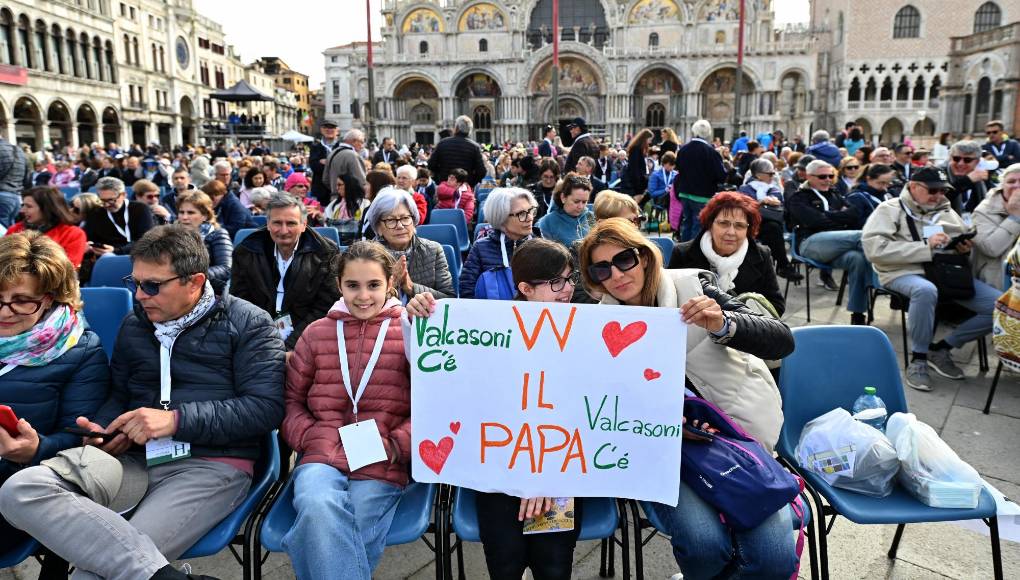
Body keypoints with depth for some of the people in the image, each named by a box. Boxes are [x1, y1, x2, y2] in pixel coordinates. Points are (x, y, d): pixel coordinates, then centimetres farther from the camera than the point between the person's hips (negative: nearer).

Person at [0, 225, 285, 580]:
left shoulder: (246, 323, 0)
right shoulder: (134, 325, 18)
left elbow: (266, 408, -9)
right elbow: (118, 395, 25)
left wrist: (177, 420, -17)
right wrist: (104, 429, 1)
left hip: (211, 464, -7)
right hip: (134, 458, 7)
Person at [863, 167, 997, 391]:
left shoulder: (947, 210, 21)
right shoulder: (890, 210, 3)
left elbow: (970, 237, 30)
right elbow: (875, 249, -12)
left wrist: (967, 246, 3)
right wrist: (926, 246, -15)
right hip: (906, 273, -6)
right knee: (925, 290, -42)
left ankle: (942, 348, 2)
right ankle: (918, 358, -20)